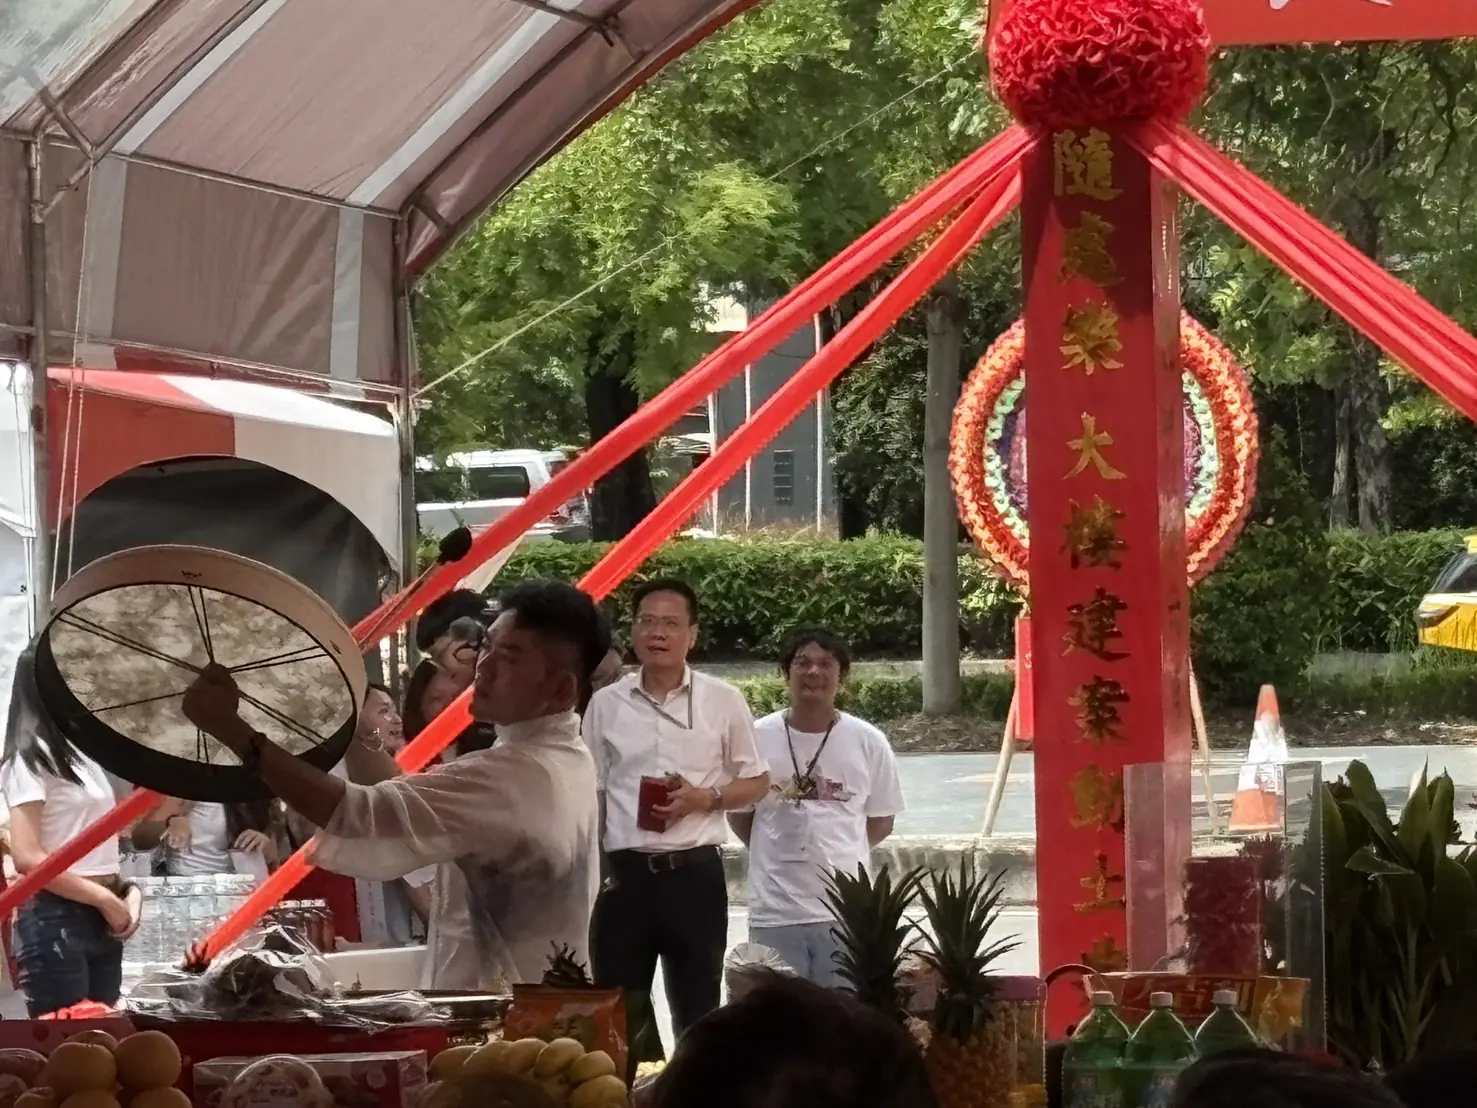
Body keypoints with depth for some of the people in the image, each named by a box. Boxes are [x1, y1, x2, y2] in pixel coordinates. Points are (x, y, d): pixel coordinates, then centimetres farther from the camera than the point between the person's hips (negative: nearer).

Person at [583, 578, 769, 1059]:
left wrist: (704, 797, -11)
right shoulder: (605, 704, 4)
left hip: (694, 872, -1)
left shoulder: (723, 701, 0)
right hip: (625, 872, 1)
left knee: (697, 1007, 7)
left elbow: (757, 781, 7)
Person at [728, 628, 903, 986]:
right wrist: (780, 853, 8)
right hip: (774, 913, 0)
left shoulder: (868, 742, 0)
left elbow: (881, 821, 11)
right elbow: (739, 815, 11)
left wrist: (838, 852, 7)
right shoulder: (757, 738, -1)